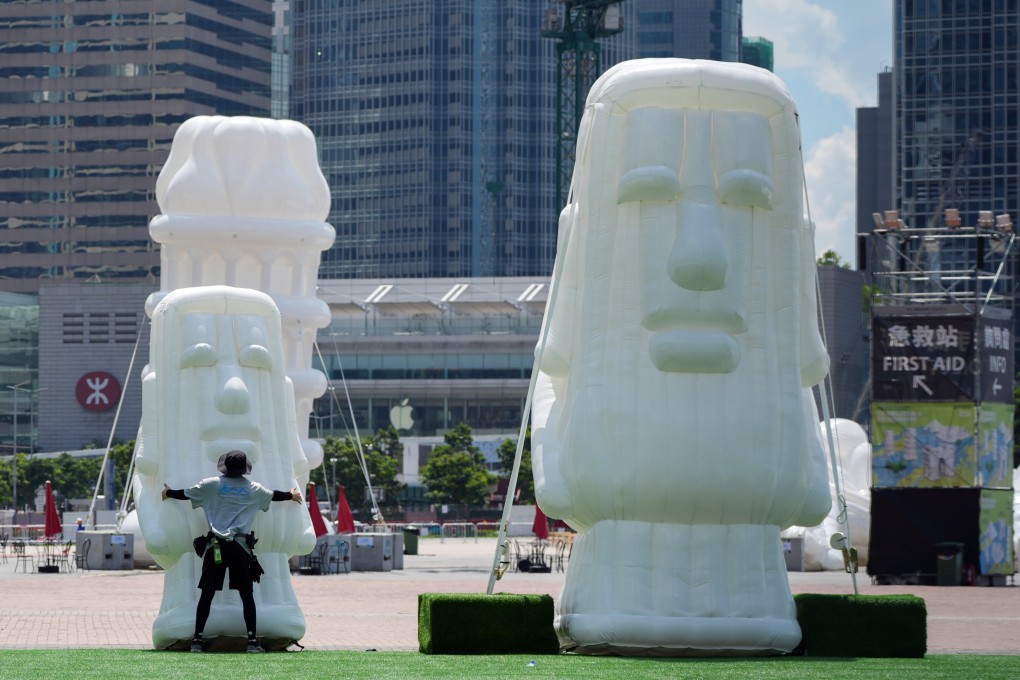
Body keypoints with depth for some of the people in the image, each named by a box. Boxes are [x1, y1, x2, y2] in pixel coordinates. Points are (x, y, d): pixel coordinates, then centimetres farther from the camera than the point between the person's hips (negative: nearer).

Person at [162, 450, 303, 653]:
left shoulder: (212, 484, 2)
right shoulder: (253, 489, 6)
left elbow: (186, 494, 13)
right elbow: (274, 495, 25)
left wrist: (168, 493, 34)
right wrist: (292, 495, 46)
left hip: (215, 545, 0)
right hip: (241, 546, 0)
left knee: (207, 594, 2)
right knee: (246, 594, 6)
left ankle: (197, 640, -1)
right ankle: (252, 640, 2)